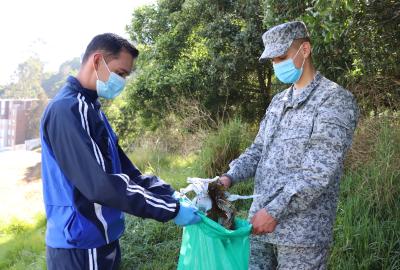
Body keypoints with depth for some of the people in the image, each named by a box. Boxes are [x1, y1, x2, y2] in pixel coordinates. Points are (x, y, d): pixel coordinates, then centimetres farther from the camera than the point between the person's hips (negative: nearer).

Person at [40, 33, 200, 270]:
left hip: (101, 240, 9)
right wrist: (171, 209, -23)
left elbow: (125, 170, 10)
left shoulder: (91, 108, 11)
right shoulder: (67, 109, -20)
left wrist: (172, 195, -1)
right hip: (81, 245, -9)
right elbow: (100, 184, -28)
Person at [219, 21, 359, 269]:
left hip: (302, 230, -6)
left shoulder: (335, 99, -9)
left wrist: (275, 210, -20)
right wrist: (230, 177, -4)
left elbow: (320, 171, -17)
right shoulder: (278, 102, 14)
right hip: (261, 218, 6)